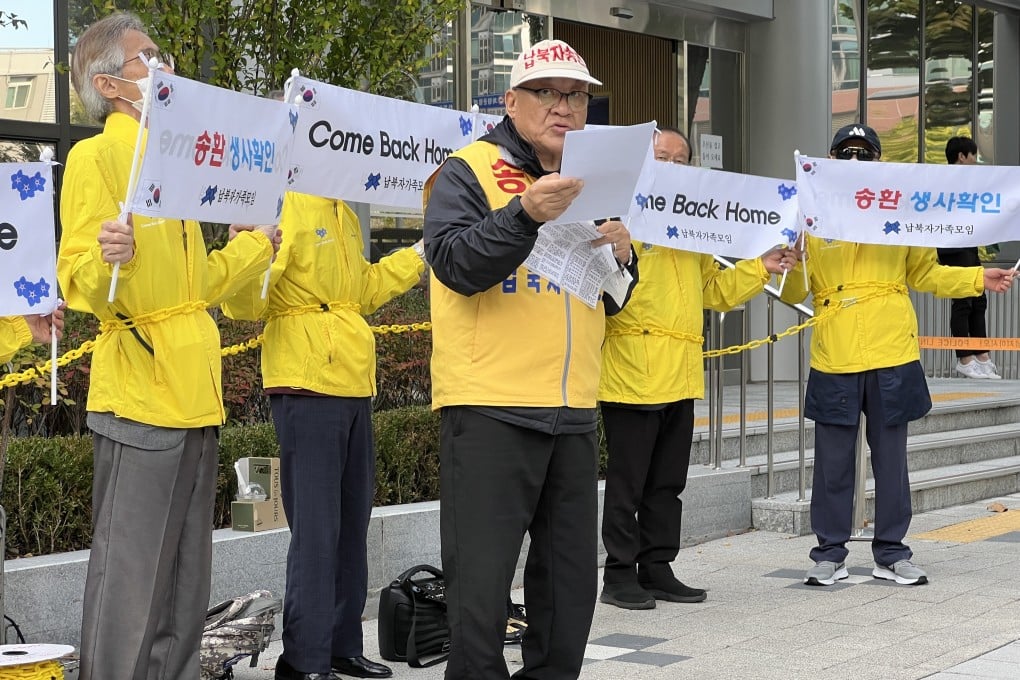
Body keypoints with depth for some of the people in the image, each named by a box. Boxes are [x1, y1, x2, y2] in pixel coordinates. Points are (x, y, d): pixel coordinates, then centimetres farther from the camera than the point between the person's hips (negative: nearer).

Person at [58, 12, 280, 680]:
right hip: (140, 392, -9)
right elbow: (78, 284, -14)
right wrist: (105, 260, -34)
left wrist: (255, 246, 33)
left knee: (186, 582, 11)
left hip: (196, 393, 9)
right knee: (130, 578, -8)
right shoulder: (96, 156, -5)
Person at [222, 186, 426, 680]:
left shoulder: (345, 216, 15)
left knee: (351, 523, 15)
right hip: (307, 387, -9)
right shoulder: (283, 207, -11)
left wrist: (421, 254, 30)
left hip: (354, 386, 9)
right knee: (316, 530, -6)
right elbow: (246, 304, -18)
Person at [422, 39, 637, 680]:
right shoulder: (468, 172, -2)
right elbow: (455, 265, -17)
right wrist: (526, 213, -28)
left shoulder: (591, 185, 18)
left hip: (574, 415, 6)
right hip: (490, 411, -6)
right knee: (481, 585, -5)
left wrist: (622, 255, 1)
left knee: (572, 584, 11)